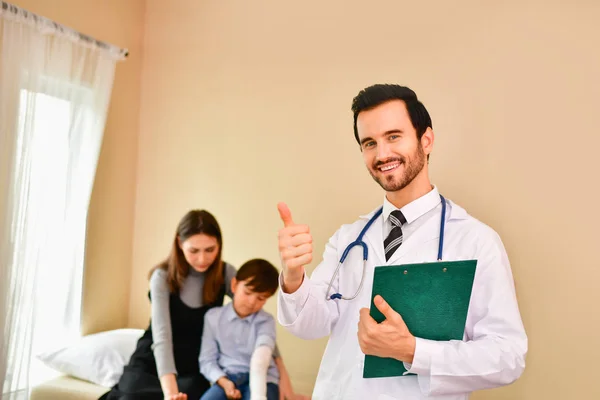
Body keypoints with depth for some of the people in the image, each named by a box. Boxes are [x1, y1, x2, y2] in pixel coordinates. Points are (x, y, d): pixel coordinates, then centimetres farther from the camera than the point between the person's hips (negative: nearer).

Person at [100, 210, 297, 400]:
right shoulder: (163, 277, -18)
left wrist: (282, 373, -15)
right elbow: (162, 336, -29)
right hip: (151, 363, -2)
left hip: (194, 368, 2)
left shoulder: (226, 274, -11)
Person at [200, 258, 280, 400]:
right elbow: (207, 360, 3)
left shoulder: (266, 321, -6)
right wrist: (223, 381, -17)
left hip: (261, 380, -2)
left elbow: (260, 360, -25)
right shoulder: (213, 317, 1)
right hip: (227, 378, 2)